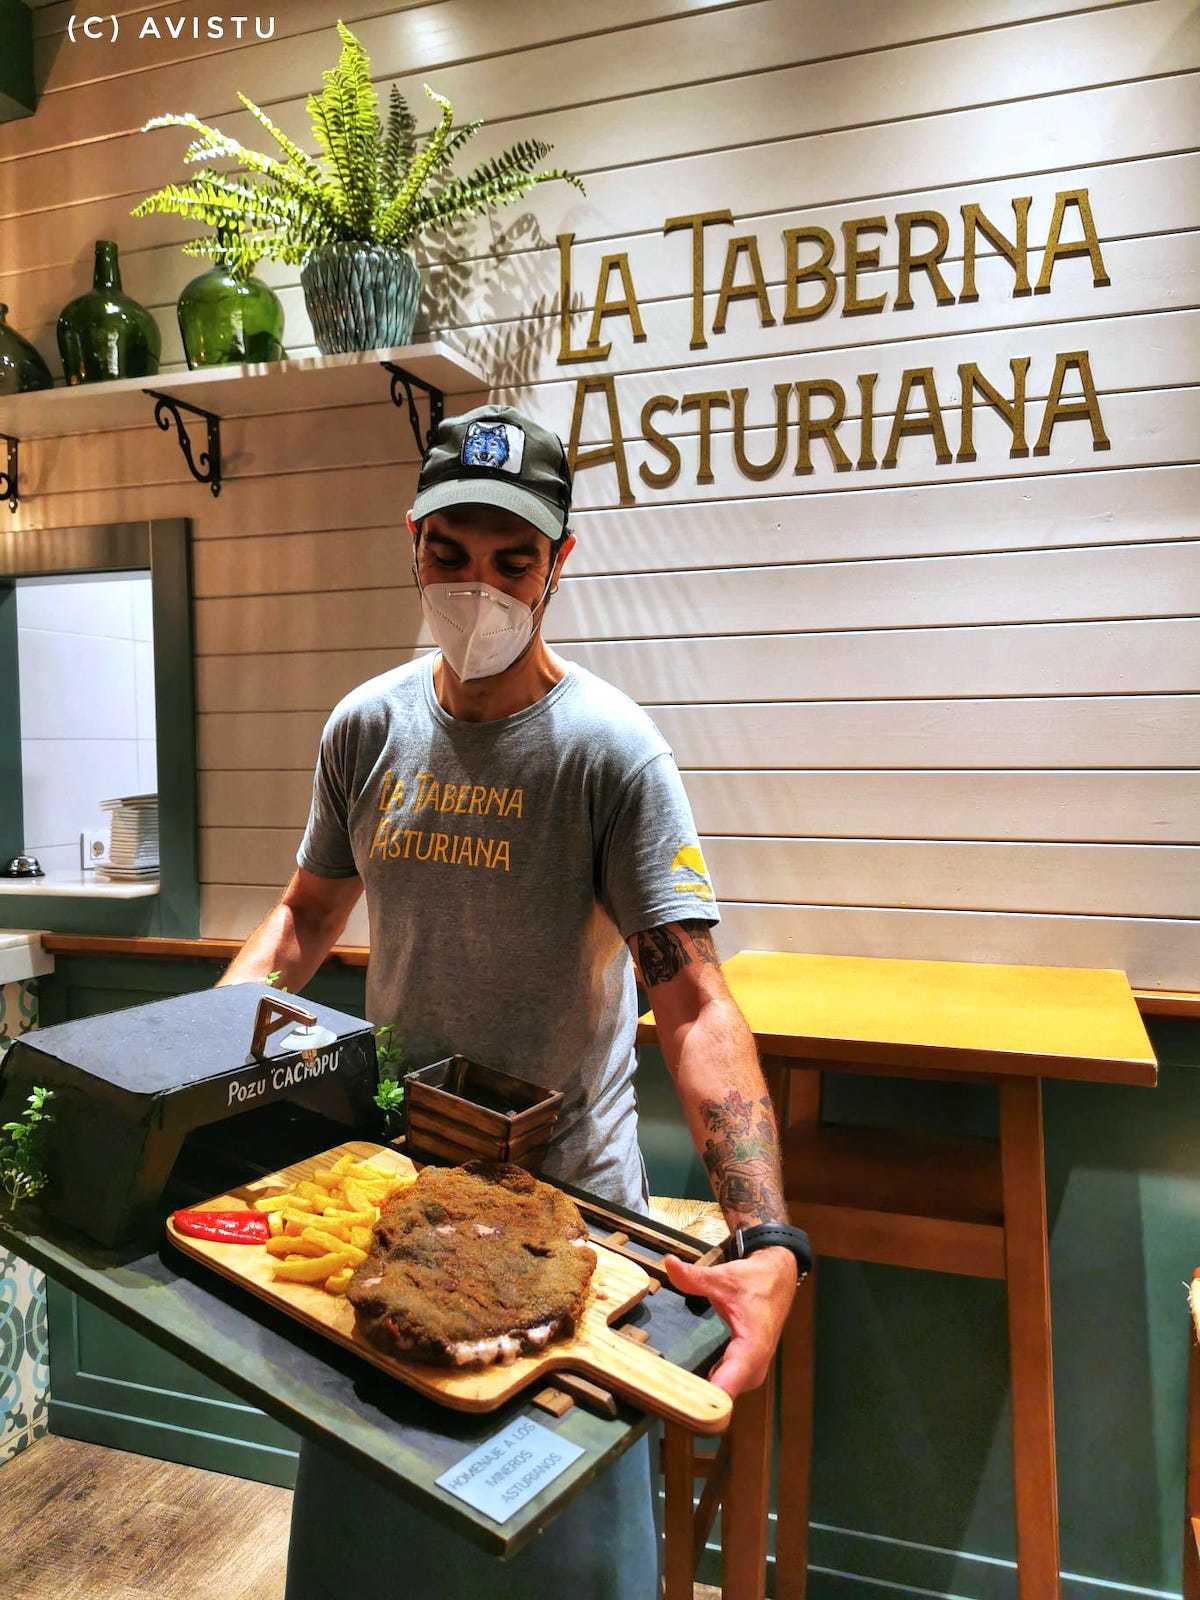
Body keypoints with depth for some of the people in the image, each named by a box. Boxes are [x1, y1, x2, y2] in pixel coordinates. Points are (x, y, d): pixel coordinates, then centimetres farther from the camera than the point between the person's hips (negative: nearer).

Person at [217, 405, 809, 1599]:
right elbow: (307, 916, 9)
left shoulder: (609, 750, -18)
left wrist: (768, 1244, -35)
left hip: (567, 1191, -4)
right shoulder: (364, 729, -3)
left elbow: (693, 1005, -24)